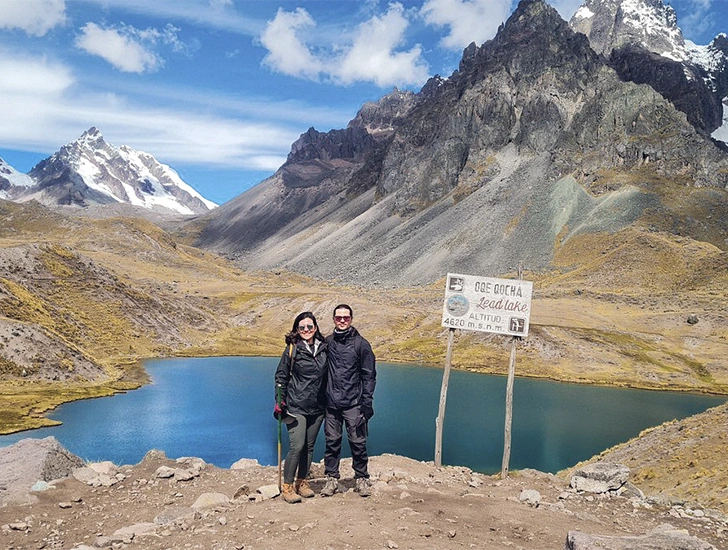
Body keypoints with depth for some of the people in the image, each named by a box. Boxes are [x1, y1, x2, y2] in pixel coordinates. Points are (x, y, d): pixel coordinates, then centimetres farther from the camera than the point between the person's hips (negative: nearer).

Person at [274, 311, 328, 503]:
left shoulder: (324, 348, 5)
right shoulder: (292, 349, -6)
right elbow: (281, 376, 0)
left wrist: (329, 402, 15)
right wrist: (280, 401, -6)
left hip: (317, 407, 4)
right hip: (296, 407, -4)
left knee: (309, 446, 11)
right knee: (297, 447, -9)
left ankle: (302, 482, 26)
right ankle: (287, 486, 6)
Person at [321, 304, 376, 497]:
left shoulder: (361, 343, -1)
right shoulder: (327, 342, 8)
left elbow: (369, 375, -1)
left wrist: (367, 402, -7)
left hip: (353, 403, -3)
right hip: (331, 403, 3)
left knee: (358, 443, 2)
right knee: (332, 442, 7)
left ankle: (361, 478, 16)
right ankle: (332, 478, 19)